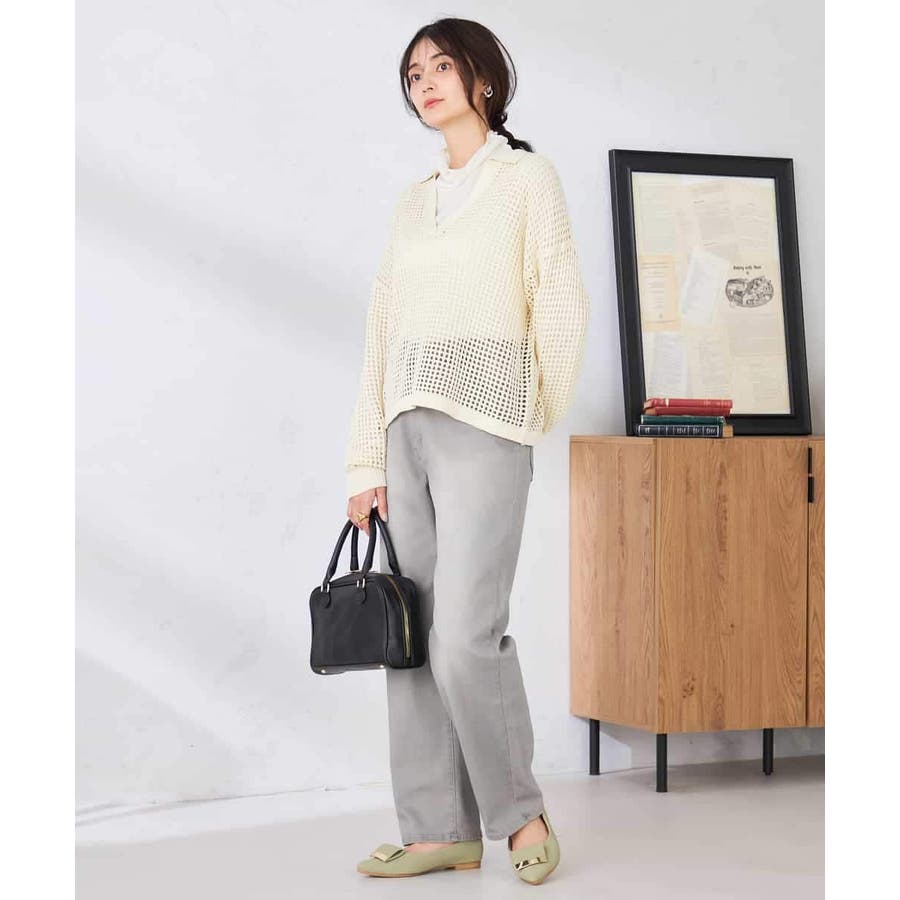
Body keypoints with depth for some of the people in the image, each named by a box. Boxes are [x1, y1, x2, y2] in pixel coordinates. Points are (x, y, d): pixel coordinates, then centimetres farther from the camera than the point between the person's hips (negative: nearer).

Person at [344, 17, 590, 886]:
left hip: (484, 423, -6)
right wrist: (367, 464, 8)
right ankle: (438, 829, 10)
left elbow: (561, 308, 1)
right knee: (412, 634, 3)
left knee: (465, 635, -13)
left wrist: (536, 423, 10)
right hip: (407, 425, 6)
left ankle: (519, 811, 6)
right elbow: (381, 334, 14)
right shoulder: (412, 202, 18)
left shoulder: (528, 177, 3)